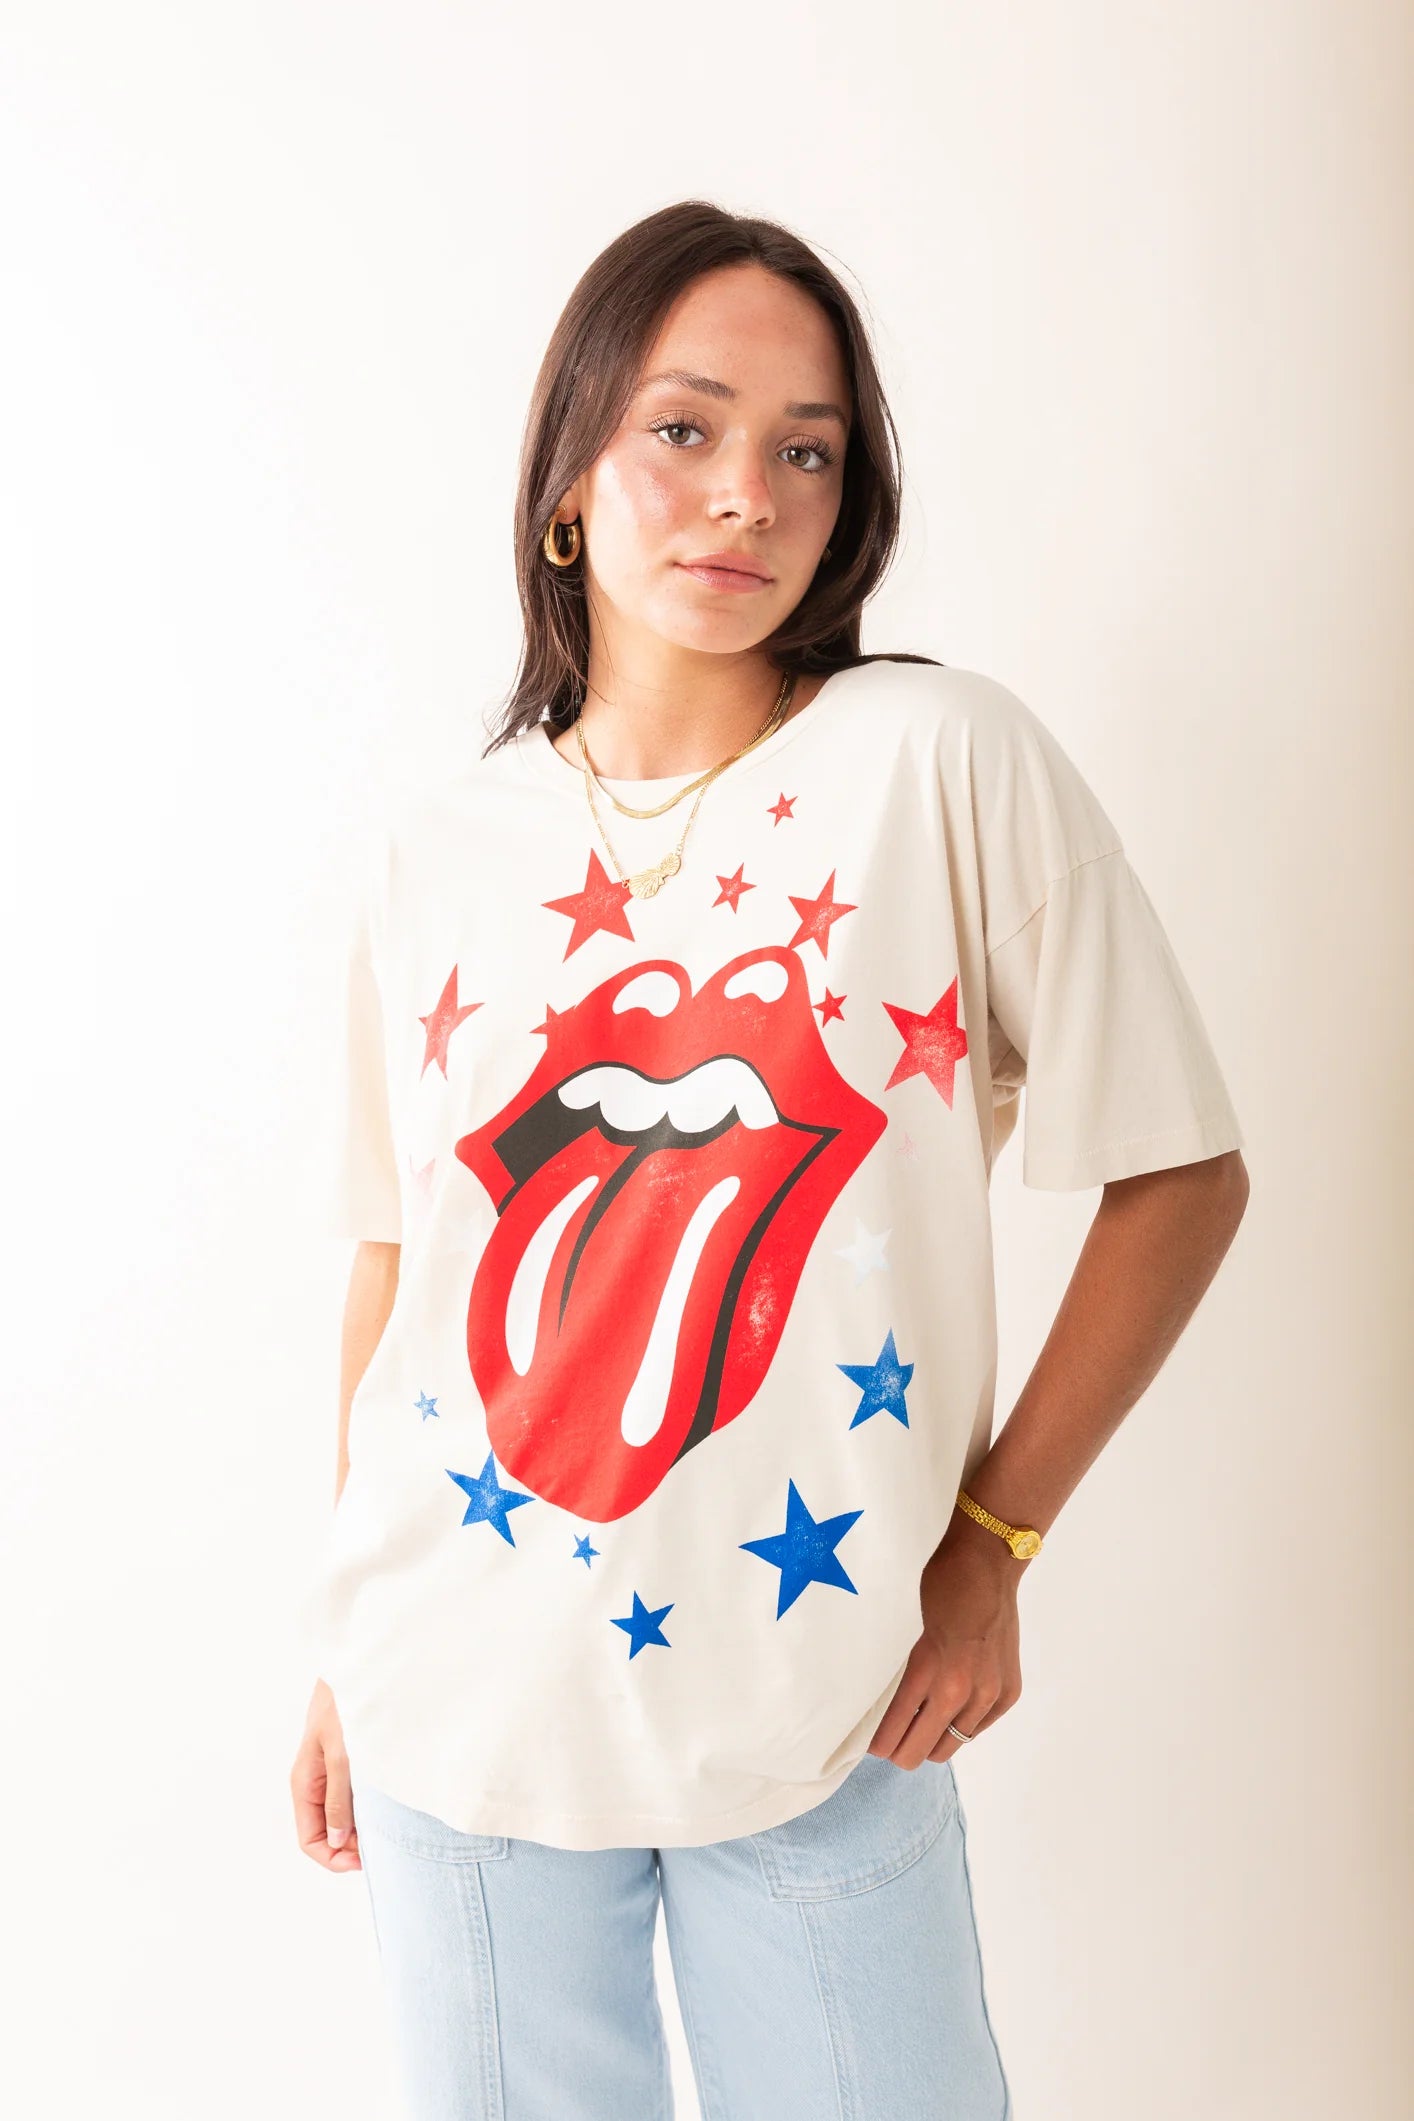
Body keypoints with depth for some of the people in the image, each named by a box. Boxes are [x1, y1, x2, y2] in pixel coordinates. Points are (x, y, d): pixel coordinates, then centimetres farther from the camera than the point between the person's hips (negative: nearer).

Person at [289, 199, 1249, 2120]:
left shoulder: (947, 763, -9)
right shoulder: (436, 845, 0)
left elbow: (1184, 1174, -5)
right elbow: (399, 1260, 7)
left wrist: (992, 1545, -6)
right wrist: (354, 1663, 11)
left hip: (825, 1718, -2)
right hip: (463, 1714, 3)